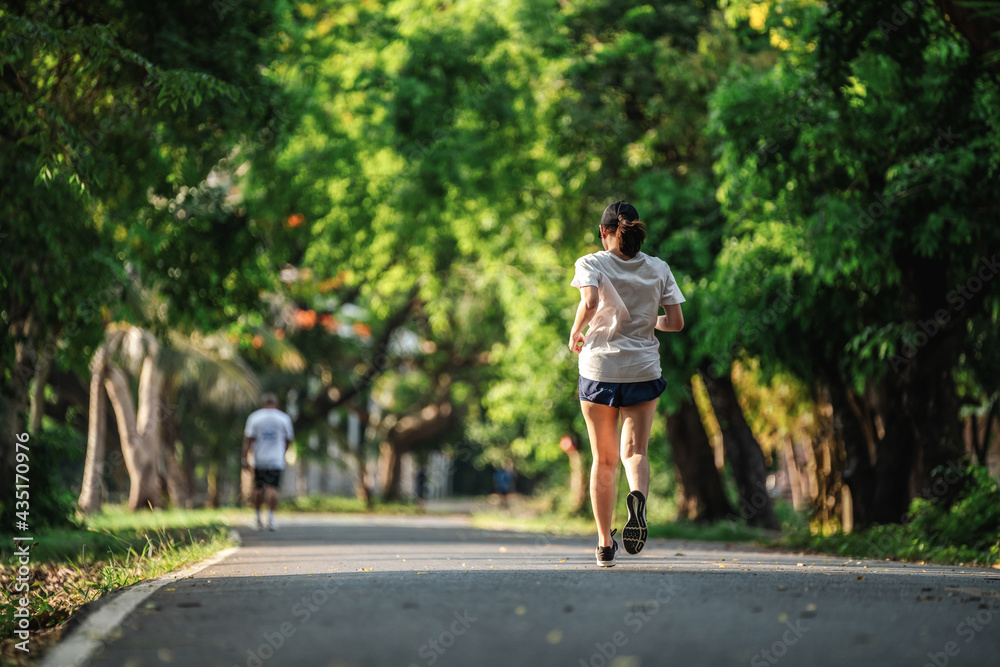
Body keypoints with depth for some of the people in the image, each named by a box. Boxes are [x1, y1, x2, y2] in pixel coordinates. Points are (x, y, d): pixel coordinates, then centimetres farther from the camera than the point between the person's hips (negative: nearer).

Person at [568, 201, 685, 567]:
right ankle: (638, 496, -31)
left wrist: (575, 332, -6)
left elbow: (590, 302, -23)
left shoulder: (591, 264, -4)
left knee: (604, 460, 11)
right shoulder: (659, 269, 4)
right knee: (635, 452, 4)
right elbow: (676, 322, 1)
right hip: (643, 370, 1)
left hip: (599, 368, -1)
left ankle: (605, 544, 12)